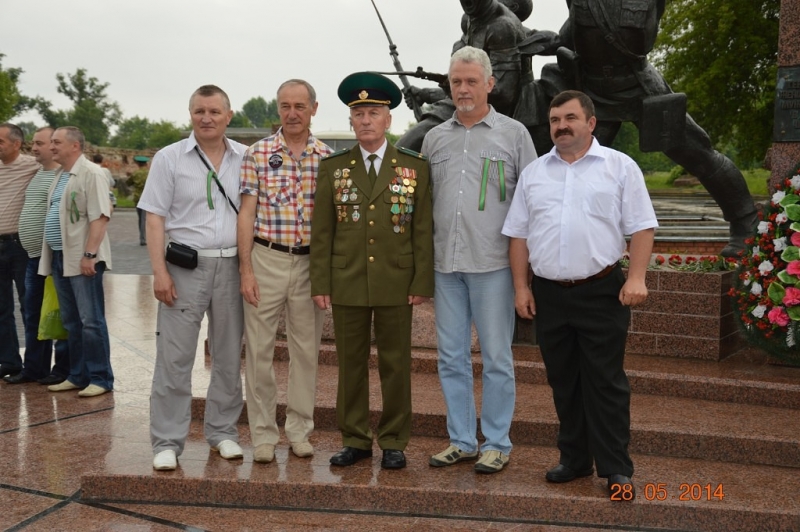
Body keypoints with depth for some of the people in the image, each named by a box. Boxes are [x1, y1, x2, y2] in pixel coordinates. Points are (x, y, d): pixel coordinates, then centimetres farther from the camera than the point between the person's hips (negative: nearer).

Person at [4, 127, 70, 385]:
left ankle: (62, 370, 8)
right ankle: (33, 368, 23)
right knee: (32, 313, 14)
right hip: (34, 257, 9)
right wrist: (32, 250, 20)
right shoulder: (37, 174, 16)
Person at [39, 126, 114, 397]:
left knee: (91, 321, -4)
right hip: (59, 258, 9)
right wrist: (50, 256, 18)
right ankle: (78, 375, 20)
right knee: (71, 322, 12)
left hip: (82, 259, -9)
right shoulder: (60, 176, 18)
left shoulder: (91, 174, -10)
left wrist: (89, 254, -23)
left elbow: (100, 217, -17)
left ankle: (100, 378, 3)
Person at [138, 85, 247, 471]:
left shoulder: (246, 159, 7)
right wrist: (160, 272, -10)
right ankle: (167, 443, 7)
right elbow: (155, 219, -1)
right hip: (185, 266, -2)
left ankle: (223, 432, 24)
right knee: (174, 358, -2)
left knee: (229, 357, 10)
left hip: (232, 266, 2)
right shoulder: (169, 158, 1)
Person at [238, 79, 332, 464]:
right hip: (266, 259, -1)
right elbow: (247, 213, -2)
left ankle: (299, 430, 22)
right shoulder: (258, 154, 0)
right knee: (259, 348, 2)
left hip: (310, 262, 2)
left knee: (307, 348, 9)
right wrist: (246, 270, -8)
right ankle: (263, 434, 14)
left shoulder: (328, 158, 5)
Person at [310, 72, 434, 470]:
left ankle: (394, 442, 19)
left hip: (396, 284, -1)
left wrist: (422, 282, -5)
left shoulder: (414, 166, 3)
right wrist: (320, 284, -1)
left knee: (395, 365, 6)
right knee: (350, 364, 8)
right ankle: (355, 440, 21)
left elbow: (423, 230, 1)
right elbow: (321, 232, 4)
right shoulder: (332, 167, 6)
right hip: (347, 284, 1)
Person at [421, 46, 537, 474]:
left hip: (492, 264, -4)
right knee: (451, 358, 9)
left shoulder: (513, 134, 2)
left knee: (496, 358, 3)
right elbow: (424, 201, 15)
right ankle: (461, 441, 21)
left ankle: (497, 443, 15)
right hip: (445, 264, 4)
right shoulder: (434, 138, 12)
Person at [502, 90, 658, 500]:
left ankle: (616, 470, 8)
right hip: (549, 294, 4)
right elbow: (519, 234, 11)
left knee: (605, 383, -1)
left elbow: (641, 227, -2)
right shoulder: (533, 173, 10)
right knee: (563, 384, 12)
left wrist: (636, 277, -12)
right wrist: (521, 287, 5)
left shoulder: (619, 167, 1)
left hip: (602, 292, -4)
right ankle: (574, 460, 25)